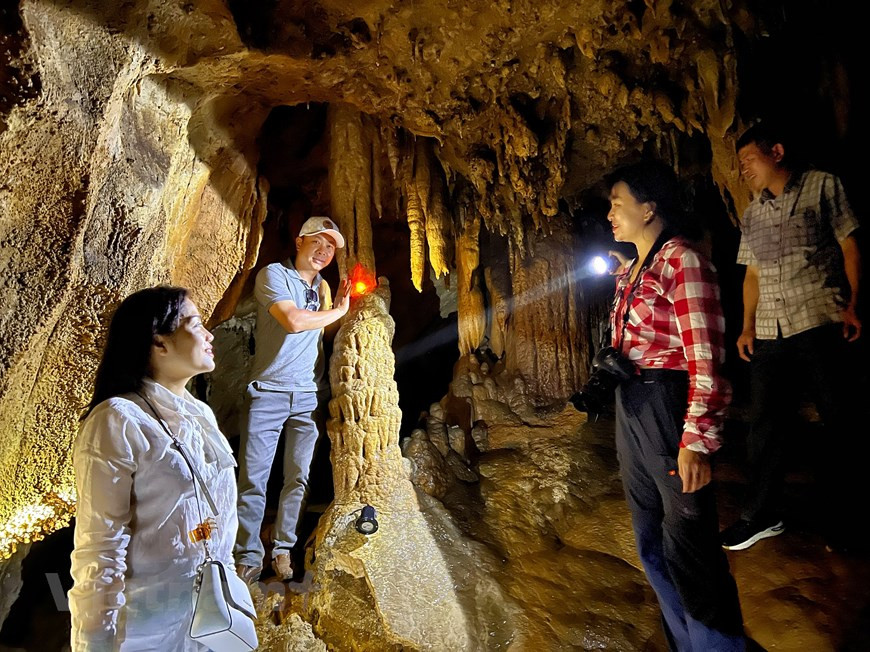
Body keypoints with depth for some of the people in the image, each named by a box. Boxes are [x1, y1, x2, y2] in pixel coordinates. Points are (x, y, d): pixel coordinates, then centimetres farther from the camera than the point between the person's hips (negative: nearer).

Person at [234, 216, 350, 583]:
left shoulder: (322, 287, 16)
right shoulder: (273, 274, -3)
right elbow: (293, 321, -19)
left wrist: (340, 303, 6)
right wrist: (338, 311, -5)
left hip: (307, 396, 5)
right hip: (268, 392, -5)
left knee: (298, 478, 7)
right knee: (253, 478, 0)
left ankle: (283, 549, 21)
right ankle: (248, 557, 12)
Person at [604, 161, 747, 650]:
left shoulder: (682, 262, -13)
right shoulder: (631, 272, 13)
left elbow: (707, 364, -18)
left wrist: (696, 443, -21)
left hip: (670, 409, -9)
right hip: (630, 409, 9)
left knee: (687, 552, 1)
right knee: (652, 545, 19)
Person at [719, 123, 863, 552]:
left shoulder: (822, 186, 5)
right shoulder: (752, 214, 17)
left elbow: (849, 246, 1)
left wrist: (852, 306, -10)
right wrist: (748, 326, 7)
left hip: (821, 322, -4)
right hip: (769, 331, 5)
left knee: (838, 419, 2)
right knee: (763, 421, 5)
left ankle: (842, 517, 18)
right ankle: (762, 515, 15)